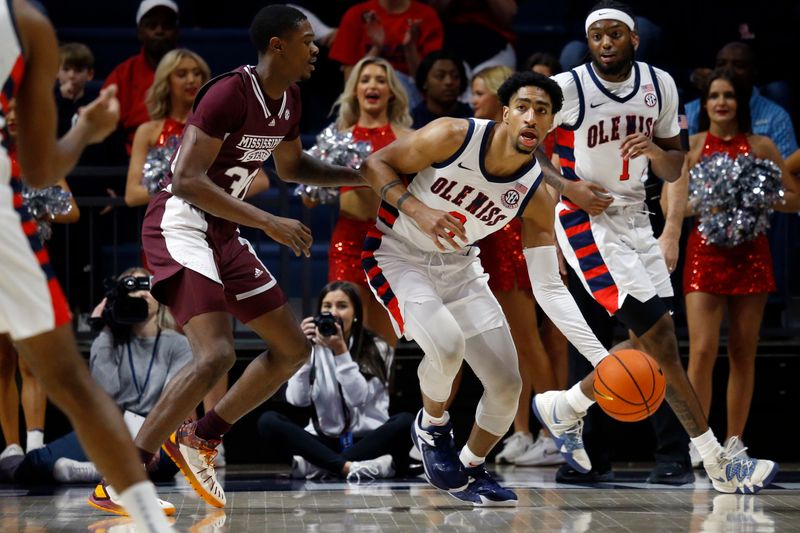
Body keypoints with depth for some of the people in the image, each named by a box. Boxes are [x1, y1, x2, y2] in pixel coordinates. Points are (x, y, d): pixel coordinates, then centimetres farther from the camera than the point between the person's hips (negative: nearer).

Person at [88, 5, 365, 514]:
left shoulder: (289, 100, 7)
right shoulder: (230, 93, -21)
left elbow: (292, 165, 26)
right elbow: (187, 181, -27)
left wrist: (359, 177, 13)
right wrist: (270, 222, -30)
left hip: (223, 232, 10)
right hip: (180, 224, -10)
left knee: (293, 348, 11)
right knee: (216, 354, -25)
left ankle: (199, 440, 21)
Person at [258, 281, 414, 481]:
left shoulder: (376, 348, 1)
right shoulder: (313, 349, 6)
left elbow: (357, 397, -14)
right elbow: (297, 399, -8)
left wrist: (341, 352, -20)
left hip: (367, 442, -1)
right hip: (324, 442, 1)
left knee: (405, 422, -31)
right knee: (268, 421, -24)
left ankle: (316, 465, -33)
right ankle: (348, 467, -39)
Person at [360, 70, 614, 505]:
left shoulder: (535, 196, -14)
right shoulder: (454, 136, -24)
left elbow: (549, 289, -11)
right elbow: (375, 163, -14)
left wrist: (601, 358, -21)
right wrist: (417, 210, -32)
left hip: (458, 267, 5)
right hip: (398, 254, -5)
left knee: (507, 385, 2)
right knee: (447, 343, -32)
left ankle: (470, 469, 30)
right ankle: (432, 425, 0)